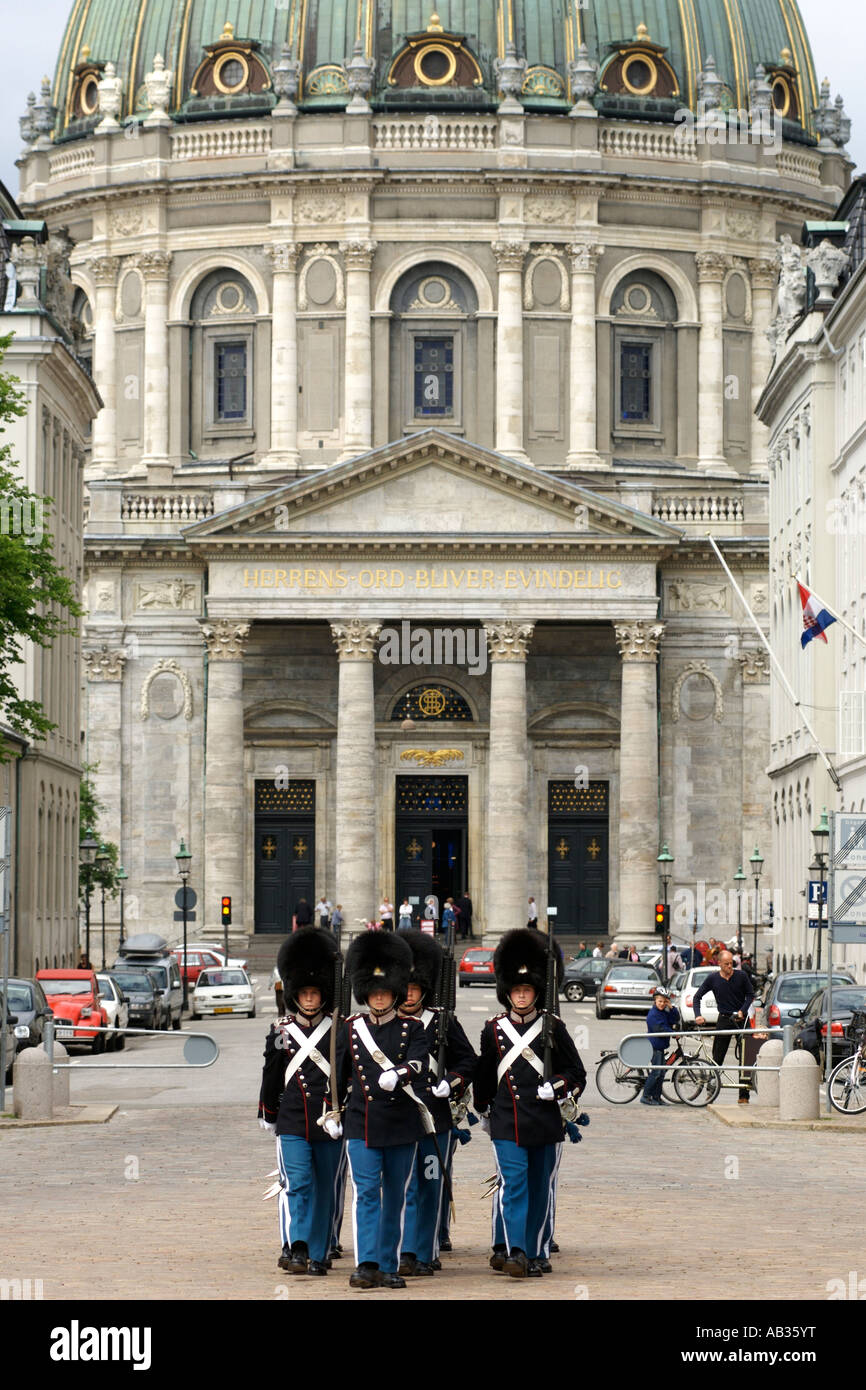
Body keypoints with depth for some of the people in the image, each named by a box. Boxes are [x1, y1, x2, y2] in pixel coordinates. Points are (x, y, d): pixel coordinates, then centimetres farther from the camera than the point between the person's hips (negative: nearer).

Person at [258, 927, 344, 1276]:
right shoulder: (281, 1030, 3)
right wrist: (267, 1114, 20)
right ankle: (295, 1249, -22)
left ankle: (318, 1255, 15)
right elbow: (271, 1075, 14)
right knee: (296, 1184, -14)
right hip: (292, 1122, -1)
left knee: (325, 1190, 7)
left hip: (330, 1124, 1)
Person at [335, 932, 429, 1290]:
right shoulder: (351, 1029, 7)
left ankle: (389, 1267, 14)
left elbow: (419, 1065, -16)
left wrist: (396, 1075, -35)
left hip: (401, 1126, 0)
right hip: (362, 1124, 0)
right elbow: (338, 1075, 14)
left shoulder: (411, 1029, 3)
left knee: (395, 1199, 7)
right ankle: (366, 1266, -17)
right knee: (367, 1193, -10)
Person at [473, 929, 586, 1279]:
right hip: (506, 1122, -1)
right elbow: (483, 1076, 18)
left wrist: (556, 1087, -13)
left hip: (546, 1122, 1)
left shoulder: (553, 1028, 3)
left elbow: (577, 1073, 5)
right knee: (512, 1184, -12)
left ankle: (538, 1254, 16)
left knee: (541, 1190, 7)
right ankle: (514, 1252, -17)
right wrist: (483, 1110, 24)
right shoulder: (493, 1030, 4)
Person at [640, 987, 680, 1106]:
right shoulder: (653, 1014, -13)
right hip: (654, 1046, -9)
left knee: (661, 1073, 9)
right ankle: (645, 1097, -6)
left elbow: (675, 1019, 8)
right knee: (656, 1072, -10)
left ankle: (656, 1097, 14)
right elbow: (660, 1029, -20)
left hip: (661, 1046, 9)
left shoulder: (665, 1013, 15)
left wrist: (671, 1007, -4)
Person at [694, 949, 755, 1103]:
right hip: (724, 1020, 1)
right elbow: (697, 997, 5)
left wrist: (742, 1011, -10)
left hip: (741, 1020, -1)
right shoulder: (713, 979, -1)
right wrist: (698, 1015, -10)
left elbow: (750, 995, 4)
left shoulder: (741, 976, -3)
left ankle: (743, 1095, -2)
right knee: (717, 1058, 2)